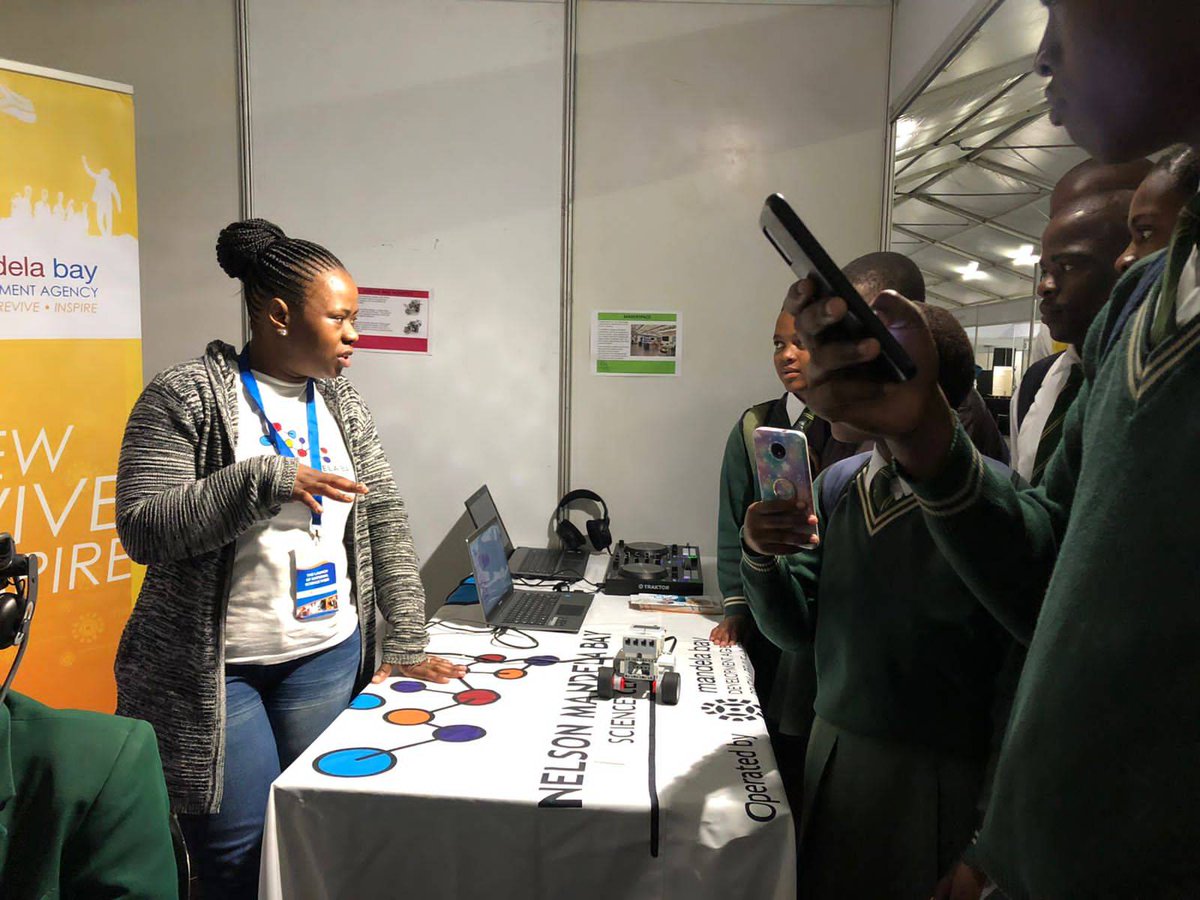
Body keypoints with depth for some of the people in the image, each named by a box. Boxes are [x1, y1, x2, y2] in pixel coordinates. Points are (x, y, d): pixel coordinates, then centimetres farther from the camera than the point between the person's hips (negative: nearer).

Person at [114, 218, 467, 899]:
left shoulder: (342, 402, 5)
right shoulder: (186, 397, -10)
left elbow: (385, 519, 4)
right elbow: (141, 529, -15)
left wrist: (407, 647, 1)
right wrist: (264, 479, -26)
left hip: (327, 657, 4)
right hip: (213, 669, -4)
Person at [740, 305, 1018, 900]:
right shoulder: (835, 484, 0)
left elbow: (1020, 678, -17)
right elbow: (795, 628, 3)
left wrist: (985, 852, -13)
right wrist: (760, 555, -16)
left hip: (935, 780, -5)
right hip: (828, 750, 6)